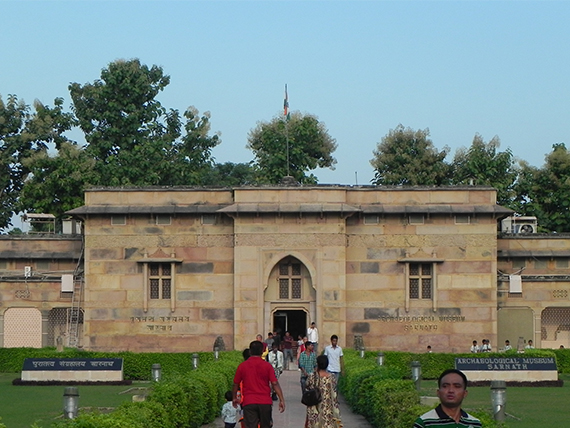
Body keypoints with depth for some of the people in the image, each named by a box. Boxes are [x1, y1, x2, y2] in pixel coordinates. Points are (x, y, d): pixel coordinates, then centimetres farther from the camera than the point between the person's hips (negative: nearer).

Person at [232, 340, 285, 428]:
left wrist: (235, 398, 24)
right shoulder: (267, 366, -2)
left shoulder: (242, 366, 1)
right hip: (265, 402, 1)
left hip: (248, 402, -1)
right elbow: (275, 384, -7)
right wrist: (281, 400, -5)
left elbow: (236, 384, 9)